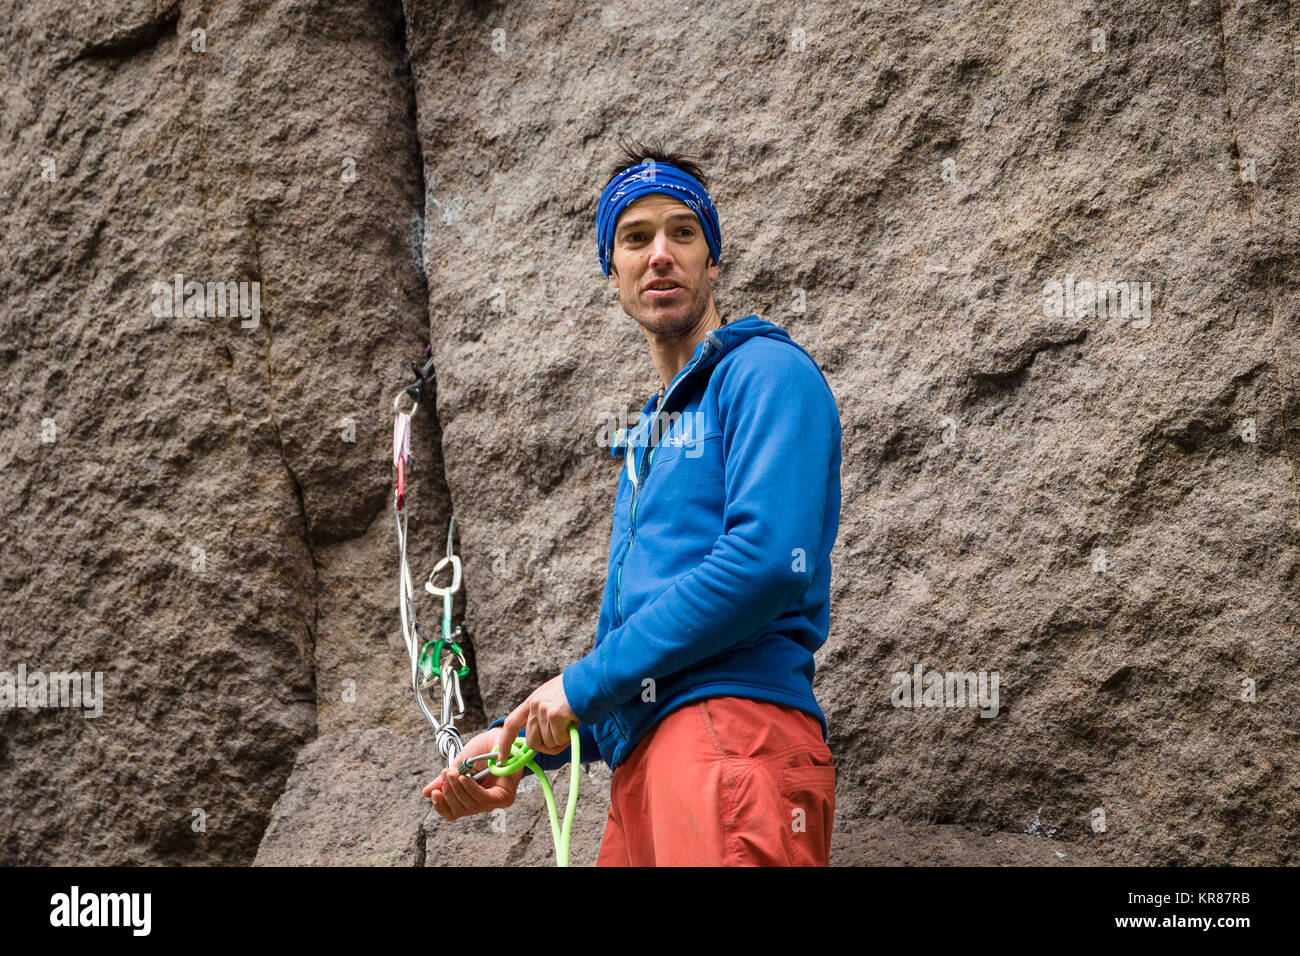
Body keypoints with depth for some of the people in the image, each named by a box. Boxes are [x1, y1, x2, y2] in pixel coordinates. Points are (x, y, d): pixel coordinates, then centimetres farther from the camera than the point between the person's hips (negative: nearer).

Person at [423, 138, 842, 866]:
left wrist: (584, 684, -9)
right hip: (641, 764, 8)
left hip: (733, 730, -8)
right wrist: (525, 743, 17)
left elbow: (768, 559, -16)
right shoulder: (649, 439, 27)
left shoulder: (766, 372, 0)